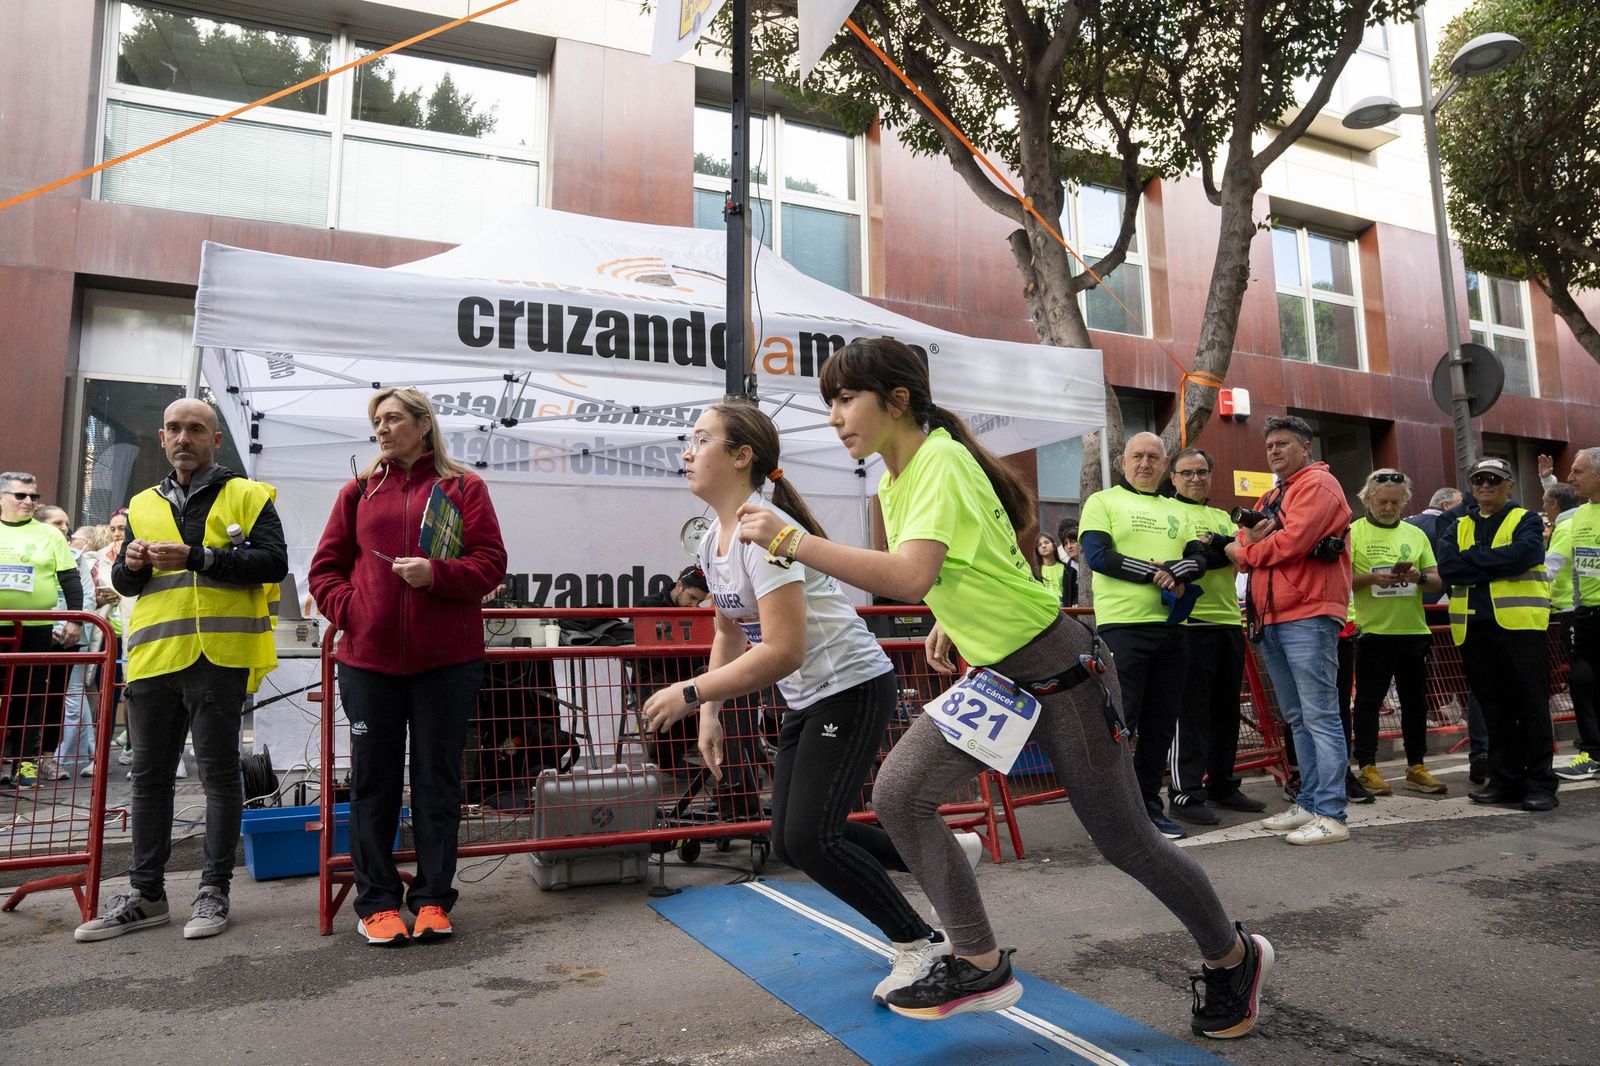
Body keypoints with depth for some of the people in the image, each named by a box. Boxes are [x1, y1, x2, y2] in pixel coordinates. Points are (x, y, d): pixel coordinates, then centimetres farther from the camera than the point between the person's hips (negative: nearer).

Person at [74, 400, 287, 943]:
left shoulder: (247, 496, 3)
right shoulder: (143, 505, 19)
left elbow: (273, 561, -10)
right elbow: (124, 583, 20)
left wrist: (196, 557, -19)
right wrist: (132, 565, -3)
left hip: (218, 655, -5)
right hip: (153, 656, 5)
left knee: (219, 770, 2)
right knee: (150, 774, 11)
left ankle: (214, 889, 12)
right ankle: (145, 893, 22)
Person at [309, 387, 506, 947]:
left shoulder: (463, 487, 5)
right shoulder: (360, 490, 11)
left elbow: (490, 563, -1)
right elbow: (324, 567, 12)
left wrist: (436, 572, -17)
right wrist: (348, 609, -5)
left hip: (447, 658, -2)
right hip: (369, 656, 2)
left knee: (438, 778, 6)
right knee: (374, 780, 8)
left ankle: (432, 899, 18)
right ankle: (376, 901, 20)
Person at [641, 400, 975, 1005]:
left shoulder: (766, 531, -23)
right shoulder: (711, 541, 6)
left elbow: (782, 651, -28)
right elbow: (730, 634, 19)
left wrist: (690, 693, -24)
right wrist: (710, 713, 12)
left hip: (854, 687, -10)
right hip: (806, 701, 10)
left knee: (808, 837, -15)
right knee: (791, 842, 9)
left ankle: (920, 945, 6)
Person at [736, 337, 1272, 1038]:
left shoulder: (941, 461, -23)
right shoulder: (896, 480, 6)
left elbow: (911, 577, -39)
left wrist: (791, 541, -35)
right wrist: (948, 622, 10)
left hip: (1060, 671, -8)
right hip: (993, 674, 8)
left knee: (1124, 840, 5)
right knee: (898, 792, -6)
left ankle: (1234, 957, 33)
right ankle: (981, 966, 7)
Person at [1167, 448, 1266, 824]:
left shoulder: (1222, 517, 22)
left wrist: (1212, 545, -13)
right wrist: (1226, 550, -11)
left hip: (1229, 621, 7)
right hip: (1191, 621, -7)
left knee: (1226, 709, 12)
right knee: (1191, 711, -5)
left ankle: (1222, 785, 22)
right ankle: (1185, 793, 0)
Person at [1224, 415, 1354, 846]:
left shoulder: (1318, 484, -4)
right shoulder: (1270, 498, 23)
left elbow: (1293, 541, -17)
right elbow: (1245, 547, 16)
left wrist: (1244, 550, -2)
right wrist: (1250, 538, -8)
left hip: (1308, 616, -9)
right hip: (1271, 618, 9)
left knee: (1320, 716, -9)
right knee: (1297, 718, 13)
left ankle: (1331, 815, -7)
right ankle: (1309, 803, 20)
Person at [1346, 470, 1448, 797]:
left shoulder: (1416, 534, 13)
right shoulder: (1353, 532, 0)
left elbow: (1436, 582, 10)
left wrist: (1419, 577, -11)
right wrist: (1373, 578, -24)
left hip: (1414, 631, 4)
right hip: (1373, 632, -4)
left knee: (1415, 702, 11)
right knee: (1368, 701, 1)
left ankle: (1416, 767, 22)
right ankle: (1368, 768, 9)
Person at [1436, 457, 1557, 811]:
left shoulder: (1526, 520, 7)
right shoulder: (1457, 528, 17)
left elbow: (1525, 553, -15)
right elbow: (1447, 567, -2)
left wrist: (1472, 559, -9)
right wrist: (1498, 565, -10)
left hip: (1521, 623, -3)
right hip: (1473, 627, 4)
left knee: (1532, 705, -2)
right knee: (1494, 709, 9)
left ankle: (1540, 782, 6)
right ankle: (1505, 780, 17)